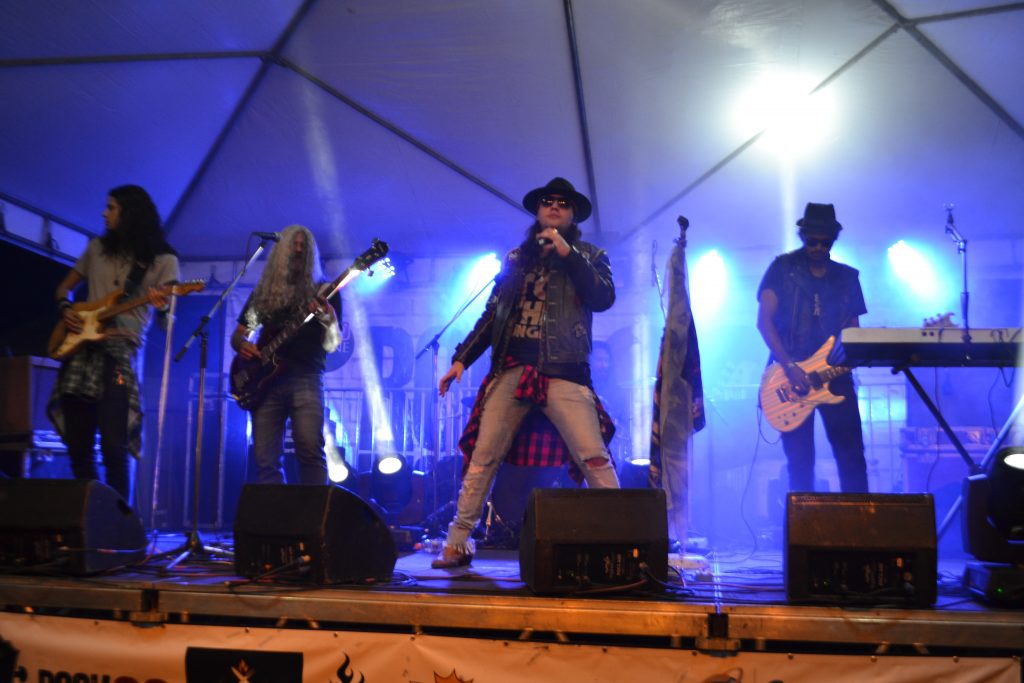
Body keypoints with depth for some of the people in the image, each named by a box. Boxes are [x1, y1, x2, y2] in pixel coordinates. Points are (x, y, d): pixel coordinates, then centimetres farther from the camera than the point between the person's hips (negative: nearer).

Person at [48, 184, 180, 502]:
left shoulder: (162, 260, 0)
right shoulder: (97, 247, 15)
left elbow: (165, 323, -5)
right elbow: (64, 287, 24)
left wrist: (162, 308, -28)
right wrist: (65, 309, 2)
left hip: (121, 350, -5)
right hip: (81, 348, 5)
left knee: (113, 447, -14)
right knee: (78, 447, 5)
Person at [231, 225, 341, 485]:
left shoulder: (321, 292, 11)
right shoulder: (263, 293, 19)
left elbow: (331, 346, 3)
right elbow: (237, 335, 24)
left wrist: (330, 321, -18)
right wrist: (242, 345, 0)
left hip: (305, 378, -3)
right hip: (265, 379, 3)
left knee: (310, 449, -21)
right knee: (265, 458, -3)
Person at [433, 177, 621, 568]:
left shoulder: (590, 256, 12)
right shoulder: (516, 258, 19)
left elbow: (604, 298, -7)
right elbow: (492, 315, 18)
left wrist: (567, 253, -10)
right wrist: (461, 358, 10)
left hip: (563, 374, -2)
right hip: (511, 371, 3)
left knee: (594, 458, -12)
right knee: (483, 458, -1)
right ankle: (456, 545, 6)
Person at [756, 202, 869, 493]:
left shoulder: (847, 277, 13)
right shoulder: (783, 268, 2)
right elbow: (764, 321, -6)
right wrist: (789, 366, -16)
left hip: (835, 374, 3)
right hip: (792, 374, -2)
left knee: (852, 457, -1)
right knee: (800, 462, 2)